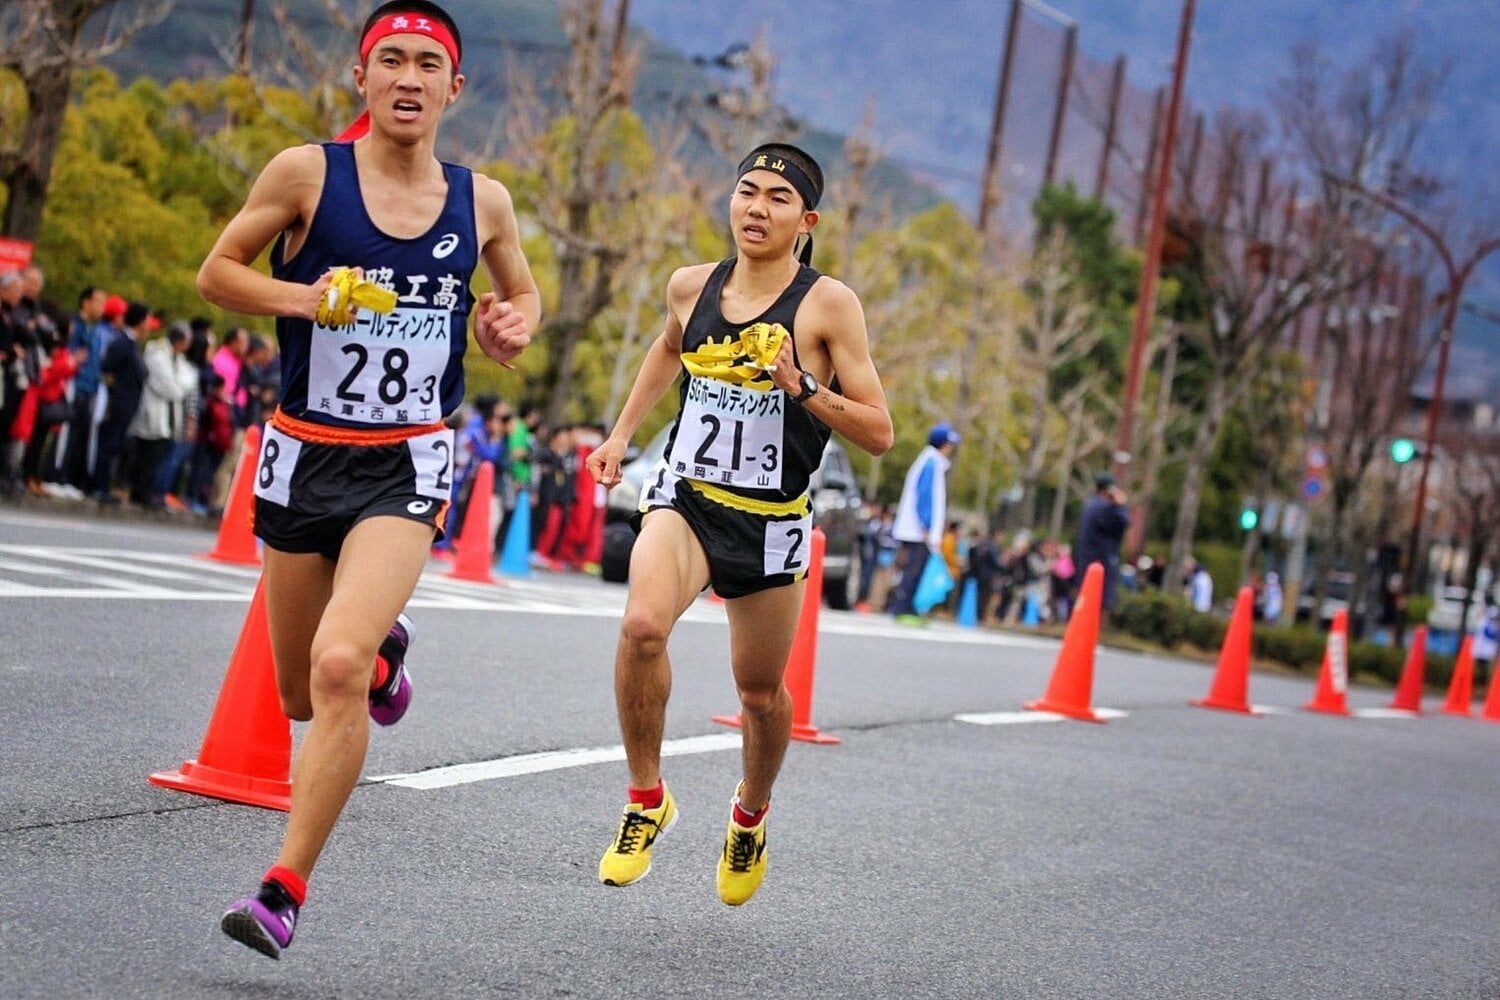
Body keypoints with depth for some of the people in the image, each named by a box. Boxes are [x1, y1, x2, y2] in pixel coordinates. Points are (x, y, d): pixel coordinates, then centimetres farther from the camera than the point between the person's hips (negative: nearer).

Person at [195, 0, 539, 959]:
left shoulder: (481, 202, 2)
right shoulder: (307, 172, -4)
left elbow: (524, 295, 20)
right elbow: (217, 273, 3)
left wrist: (514, 326, -4)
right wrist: (302, 295, -15)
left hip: (406, 466, -1)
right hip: (304, 453, 1)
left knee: (339, 668, -22)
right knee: (303, 693, 13)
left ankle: (284, 892, -14)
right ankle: (384, 650, 50)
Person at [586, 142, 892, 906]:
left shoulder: (828, 305, -9)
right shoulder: (692, 287, 2)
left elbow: (878, 434, -10)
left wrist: (803, 387, -23)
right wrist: (621, 433, 25)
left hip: (769, 521, -1)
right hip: (684, 497, 1)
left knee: (760, 690, 12)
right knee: (643, 625, -27)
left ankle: (750, 816, 44)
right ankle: (646, 798, -6)